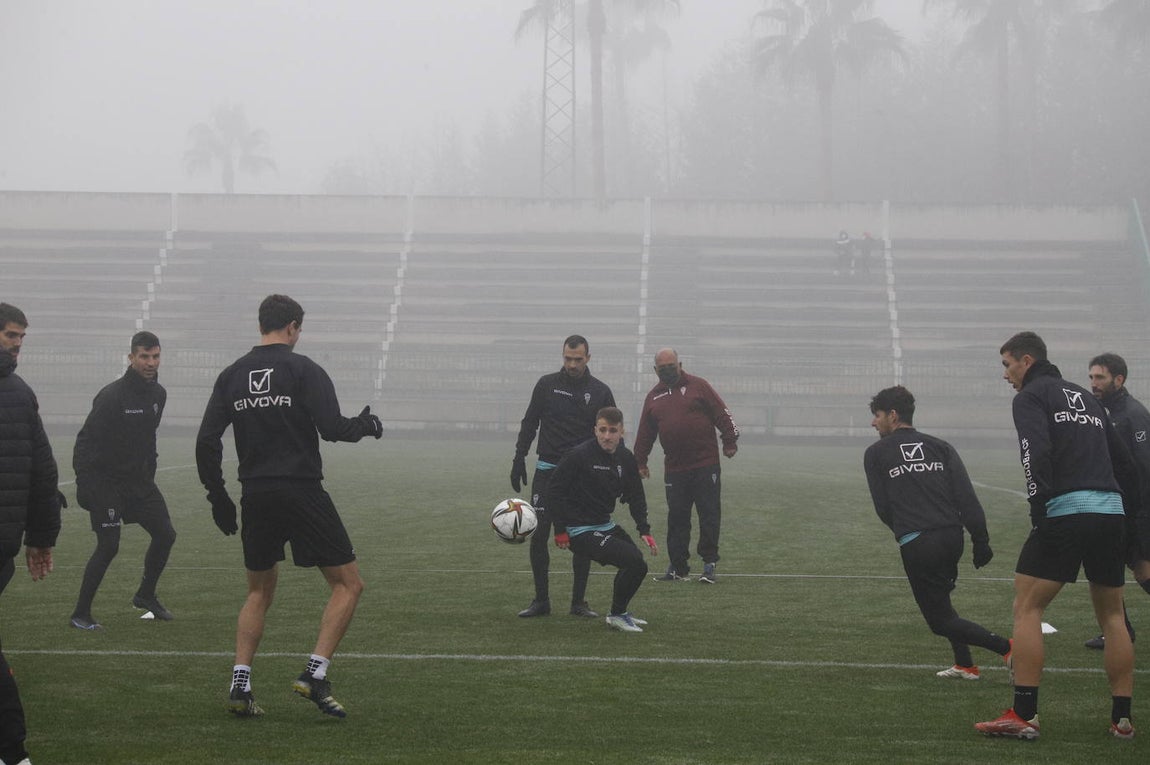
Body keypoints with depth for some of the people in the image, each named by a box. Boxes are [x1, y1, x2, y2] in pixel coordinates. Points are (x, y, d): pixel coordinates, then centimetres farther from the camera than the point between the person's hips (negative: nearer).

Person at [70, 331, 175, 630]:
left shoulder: (158, 394, 5)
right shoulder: (112, 395, -18)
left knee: (165, 535, 4)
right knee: (108, 546, -11)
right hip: (107, 481, -7)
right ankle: (81, 613, 1)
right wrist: (85, 485, -21)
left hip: (140, 481, 7)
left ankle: (145, 595, 24)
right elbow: (86, 440, -17)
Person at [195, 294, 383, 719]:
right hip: (301, 490, -5)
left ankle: (240, 686, 9)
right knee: (349, 584, 5)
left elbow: (206, 441, 5)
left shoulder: (231, 376, 8)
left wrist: (218, 497, 13)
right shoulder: (303, 369, -5)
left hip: (255, 496, 5)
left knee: (259, 592, 19)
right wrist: (364, 425, 5)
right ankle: (315, 674, -7)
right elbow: (331, 427, -15)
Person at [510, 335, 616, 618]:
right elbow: (529, 423, 8)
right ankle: (541, 600, 4)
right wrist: (519, 459, 0)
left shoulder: (600, 392, 2)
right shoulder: (547, 385, 2)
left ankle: (578, 602, 10)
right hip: (548, 471, 0)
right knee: (538, 535, -6)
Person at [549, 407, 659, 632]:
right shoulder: (578, 455, -16)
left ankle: (620, 611, 36)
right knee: (635, 563, -19)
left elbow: (635, 496, 15)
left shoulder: (626, 458, 5)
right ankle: (617, 615, -2)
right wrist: (560, 531, -14)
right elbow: (555, 490, -13)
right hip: (580, 531, -9)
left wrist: (644, 530, 5)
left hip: (606, 526, 9)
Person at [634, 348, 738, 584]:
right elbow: (645, 433, 18)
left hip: (705, 465, -4)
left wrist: (730, 441, -7)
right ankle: (677, 566, 13)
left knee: (709, 515, -2)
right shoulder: (653, 397, 13)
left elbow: (721, 414, -1)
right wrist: (640, 461, 17)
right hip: (674, 469, 4)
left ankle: (709, 564, 5)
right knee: (676, 518, 6)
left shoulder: (698, 386, 1)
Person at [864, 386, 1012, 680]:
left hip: (916, 545, -5)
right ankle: (964, 665, 28)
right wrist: (981, 540, 2)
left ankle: (1006, 647, -12)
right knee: (939, 599, 30)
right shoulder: (939, 447, 13)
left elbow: (882, 508, 6)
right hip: (952, 537, 5)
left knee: (941, 619, 3)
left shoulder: (876, 454, 5)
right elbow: (967, 498, 2)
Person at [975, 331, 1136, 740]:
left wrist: (1039, 513, -14)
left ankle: (1023, 716, -8)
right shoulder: (1088, 399, 25)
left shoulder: (1031, 396, 4)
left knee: (1027, 607, -1)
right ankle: (1122, 719, 14)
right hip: (1111, 510, 7)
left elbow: (1038, 454, -13)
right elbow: (1123, 461, 23)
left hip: (1066, 511, -7)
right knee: (1112, 615, 15)